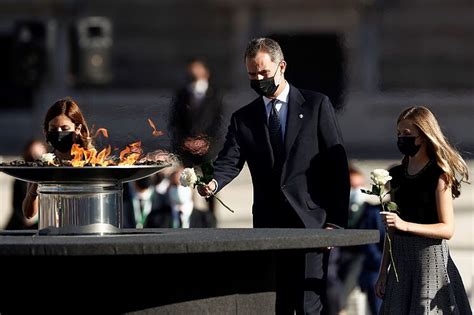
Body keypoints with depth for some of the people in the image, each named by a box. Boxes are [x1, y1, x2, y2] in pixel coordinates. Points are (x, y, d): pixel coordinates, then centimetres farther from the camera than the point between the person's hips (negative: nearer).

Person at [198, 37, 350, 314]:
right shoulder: (244, 118, 13)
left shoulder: (317, 105, 4)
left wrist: (335, 221, -6)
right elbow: (229, 161, 1)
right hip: (268, 226, 3)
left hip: (311, 223, -3)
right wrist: (213, 183, -24)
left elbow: (337, 164, 1)